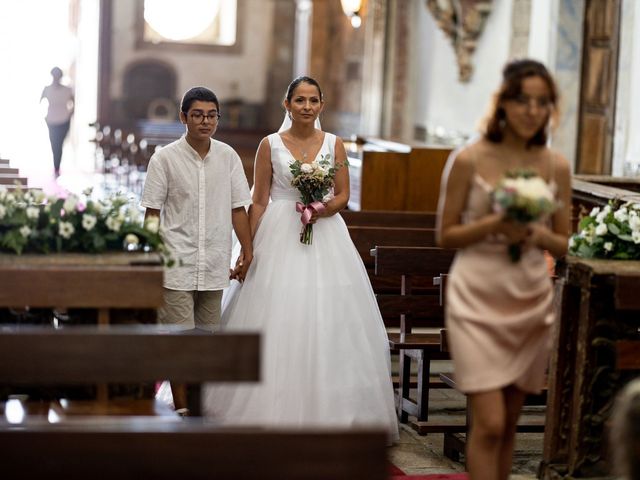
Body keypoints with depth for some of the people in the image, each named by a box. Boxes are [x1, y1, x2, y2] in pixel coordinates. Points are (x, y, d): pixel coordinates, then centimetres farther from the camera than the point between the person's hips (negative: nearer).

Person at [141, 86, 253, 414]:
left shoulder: (228, 157, 4)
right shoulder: (165, 158, -5)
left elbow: (237, 208, 9)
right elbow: (152, 213, -2)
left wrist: (248, 252, 6)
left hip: (214, 265, 4)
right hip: (177, 264, -3)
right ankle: (181, 411, 3)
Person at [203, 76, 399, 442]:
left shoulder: (334, 144, 7)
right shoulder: (270, 145, 2)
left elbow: (343, 195, 8)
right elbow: (259, 201, 1)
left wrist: (323, 209, -13)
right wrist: (252, 248, -4)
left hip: (325, 237, 2)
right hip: (279, 238, -1)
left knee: (326, 322, 0)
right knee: (277, 321, -2)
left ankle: (325, 410, 10)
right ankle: (277, 411, 7)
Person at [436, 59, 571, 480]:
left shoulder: (556, 166, 2)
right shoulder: (470, 160, -7)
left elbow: (564, 244, 9)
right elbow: (446, 235, -1)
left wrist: (541, 236, -13)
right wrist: (493, 225, -18)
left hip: (531, 302, 4)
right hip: (478, 301, -4)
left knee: (509, 424, 12)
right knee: (489, 424, -11)